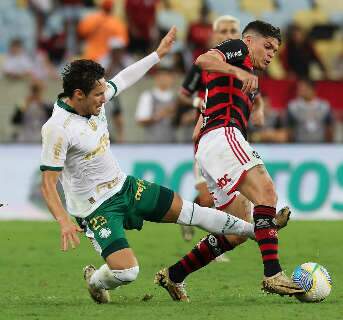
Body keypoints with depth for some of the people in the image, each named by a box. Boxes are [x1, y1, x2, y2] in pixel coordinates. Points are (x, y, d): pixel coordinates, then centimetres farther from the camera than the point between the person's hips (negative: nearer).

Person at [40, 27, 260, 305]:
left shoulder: (95, 99, -4)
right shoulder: (57, 128, -26)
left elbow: (123, 80, 17)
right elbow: (48, 183, -25)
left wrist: (158, 54, 24)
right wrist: (64, 223, -37)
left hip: (124, 186, 8)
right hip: (97, 207, -8)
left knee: (185, 209, 14)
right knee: (127, 271, -21)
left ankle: (255, 230, 29)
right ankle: (95, 280, 15)